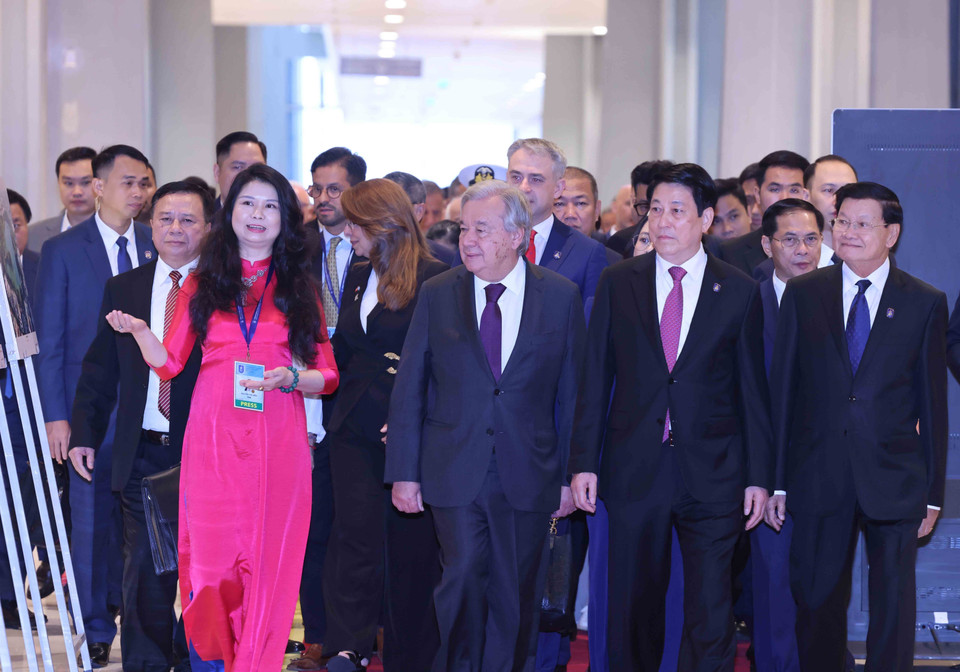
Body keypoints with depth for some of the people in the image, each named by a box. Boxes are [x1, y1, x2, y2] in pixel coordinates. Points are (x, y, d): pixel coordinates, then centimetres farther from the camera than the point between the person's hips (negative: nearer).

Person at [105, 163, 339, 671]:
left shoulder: (299, 289, 12)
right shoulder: (203, 283, 12)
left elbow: (328, 376, 9)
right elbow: (169, 362, 8)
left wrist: (290, 377, -11)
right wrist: (139, 330, -10)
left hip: (278, 441, 0)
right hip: (214, 438, 0)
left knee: (269, 564, -1)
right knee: (211, 559, -3)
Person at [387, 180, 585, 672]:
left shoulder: (561, 296, 2)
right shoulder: (437, 294, 4)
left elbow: (573, 393, 5)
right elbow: (409, 390, 5)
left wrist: (570, 475, 2)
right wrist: (404, 473, 0)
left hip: (527, 478, 0)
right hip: (455, 475, 0)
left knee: (516, 598, 6)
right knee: (463, 581, -7)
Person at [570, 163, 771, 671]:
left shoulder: (739, 292, 4)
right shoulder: (618, 283, 6)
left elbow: (753, 389, 5)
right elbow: (595, 378, 6)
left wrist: (759, 476, 1)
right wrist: (583, 462, 0)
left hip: (712, 474, -1)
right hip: (634, 472, 1)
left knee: (711, 617, -3)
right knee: (632, 610, 8)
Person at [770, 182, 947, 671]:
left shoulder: (925, 303, 2)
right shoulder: (803, 294, 5)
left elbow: (933, 402, 3)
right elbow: (782, 389, 4)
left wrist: (933, 491, 0)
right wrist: (775, 480, 0)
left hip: (893, 480, -1)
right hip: (820, 479, 1)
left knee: (893, 611, 4)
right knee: (817, 604, 7)